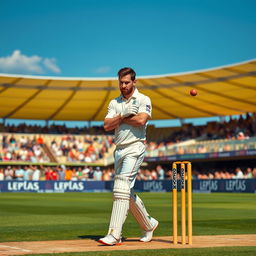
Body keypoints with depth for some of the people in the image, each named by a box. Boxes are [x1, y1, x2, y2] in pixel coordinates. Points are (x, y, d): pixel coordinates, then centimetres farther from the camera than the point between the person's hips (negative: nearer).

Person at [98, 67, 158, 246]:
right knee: (127, 192, 12)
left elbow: (141, 119, -19)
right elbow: (107, 126, 3)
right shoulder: (114, 103, 15)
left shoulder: (143, 100, 0)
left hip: (135, 148, -7)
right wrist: (123, 114, -11)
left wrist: (120, 118, -6)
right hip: (119, 149, 7)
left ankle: (114, 234, -21)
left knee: (122, 188, -18)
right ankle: (149, 224, 30)